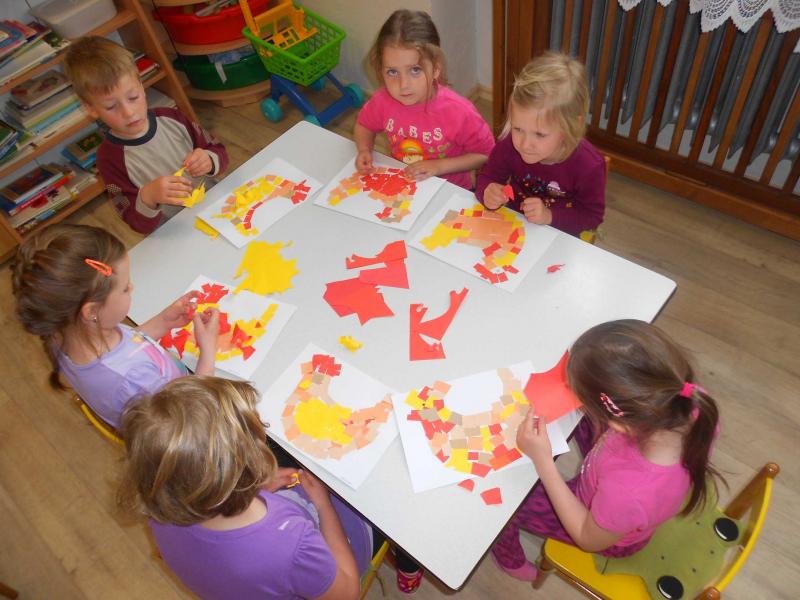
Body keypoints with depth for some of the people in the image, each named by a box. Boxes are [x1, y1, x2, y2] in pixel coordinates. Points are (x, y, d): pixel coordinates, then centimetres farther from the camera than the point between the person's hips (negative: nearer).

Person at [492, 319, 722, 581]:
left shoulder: (628, 492, -49)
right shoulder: (694, 400, -36)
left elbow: (589, 539, -23)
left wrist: (542, 460, -28)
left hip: (608, 532, -4)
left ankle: (509, 557, 46)